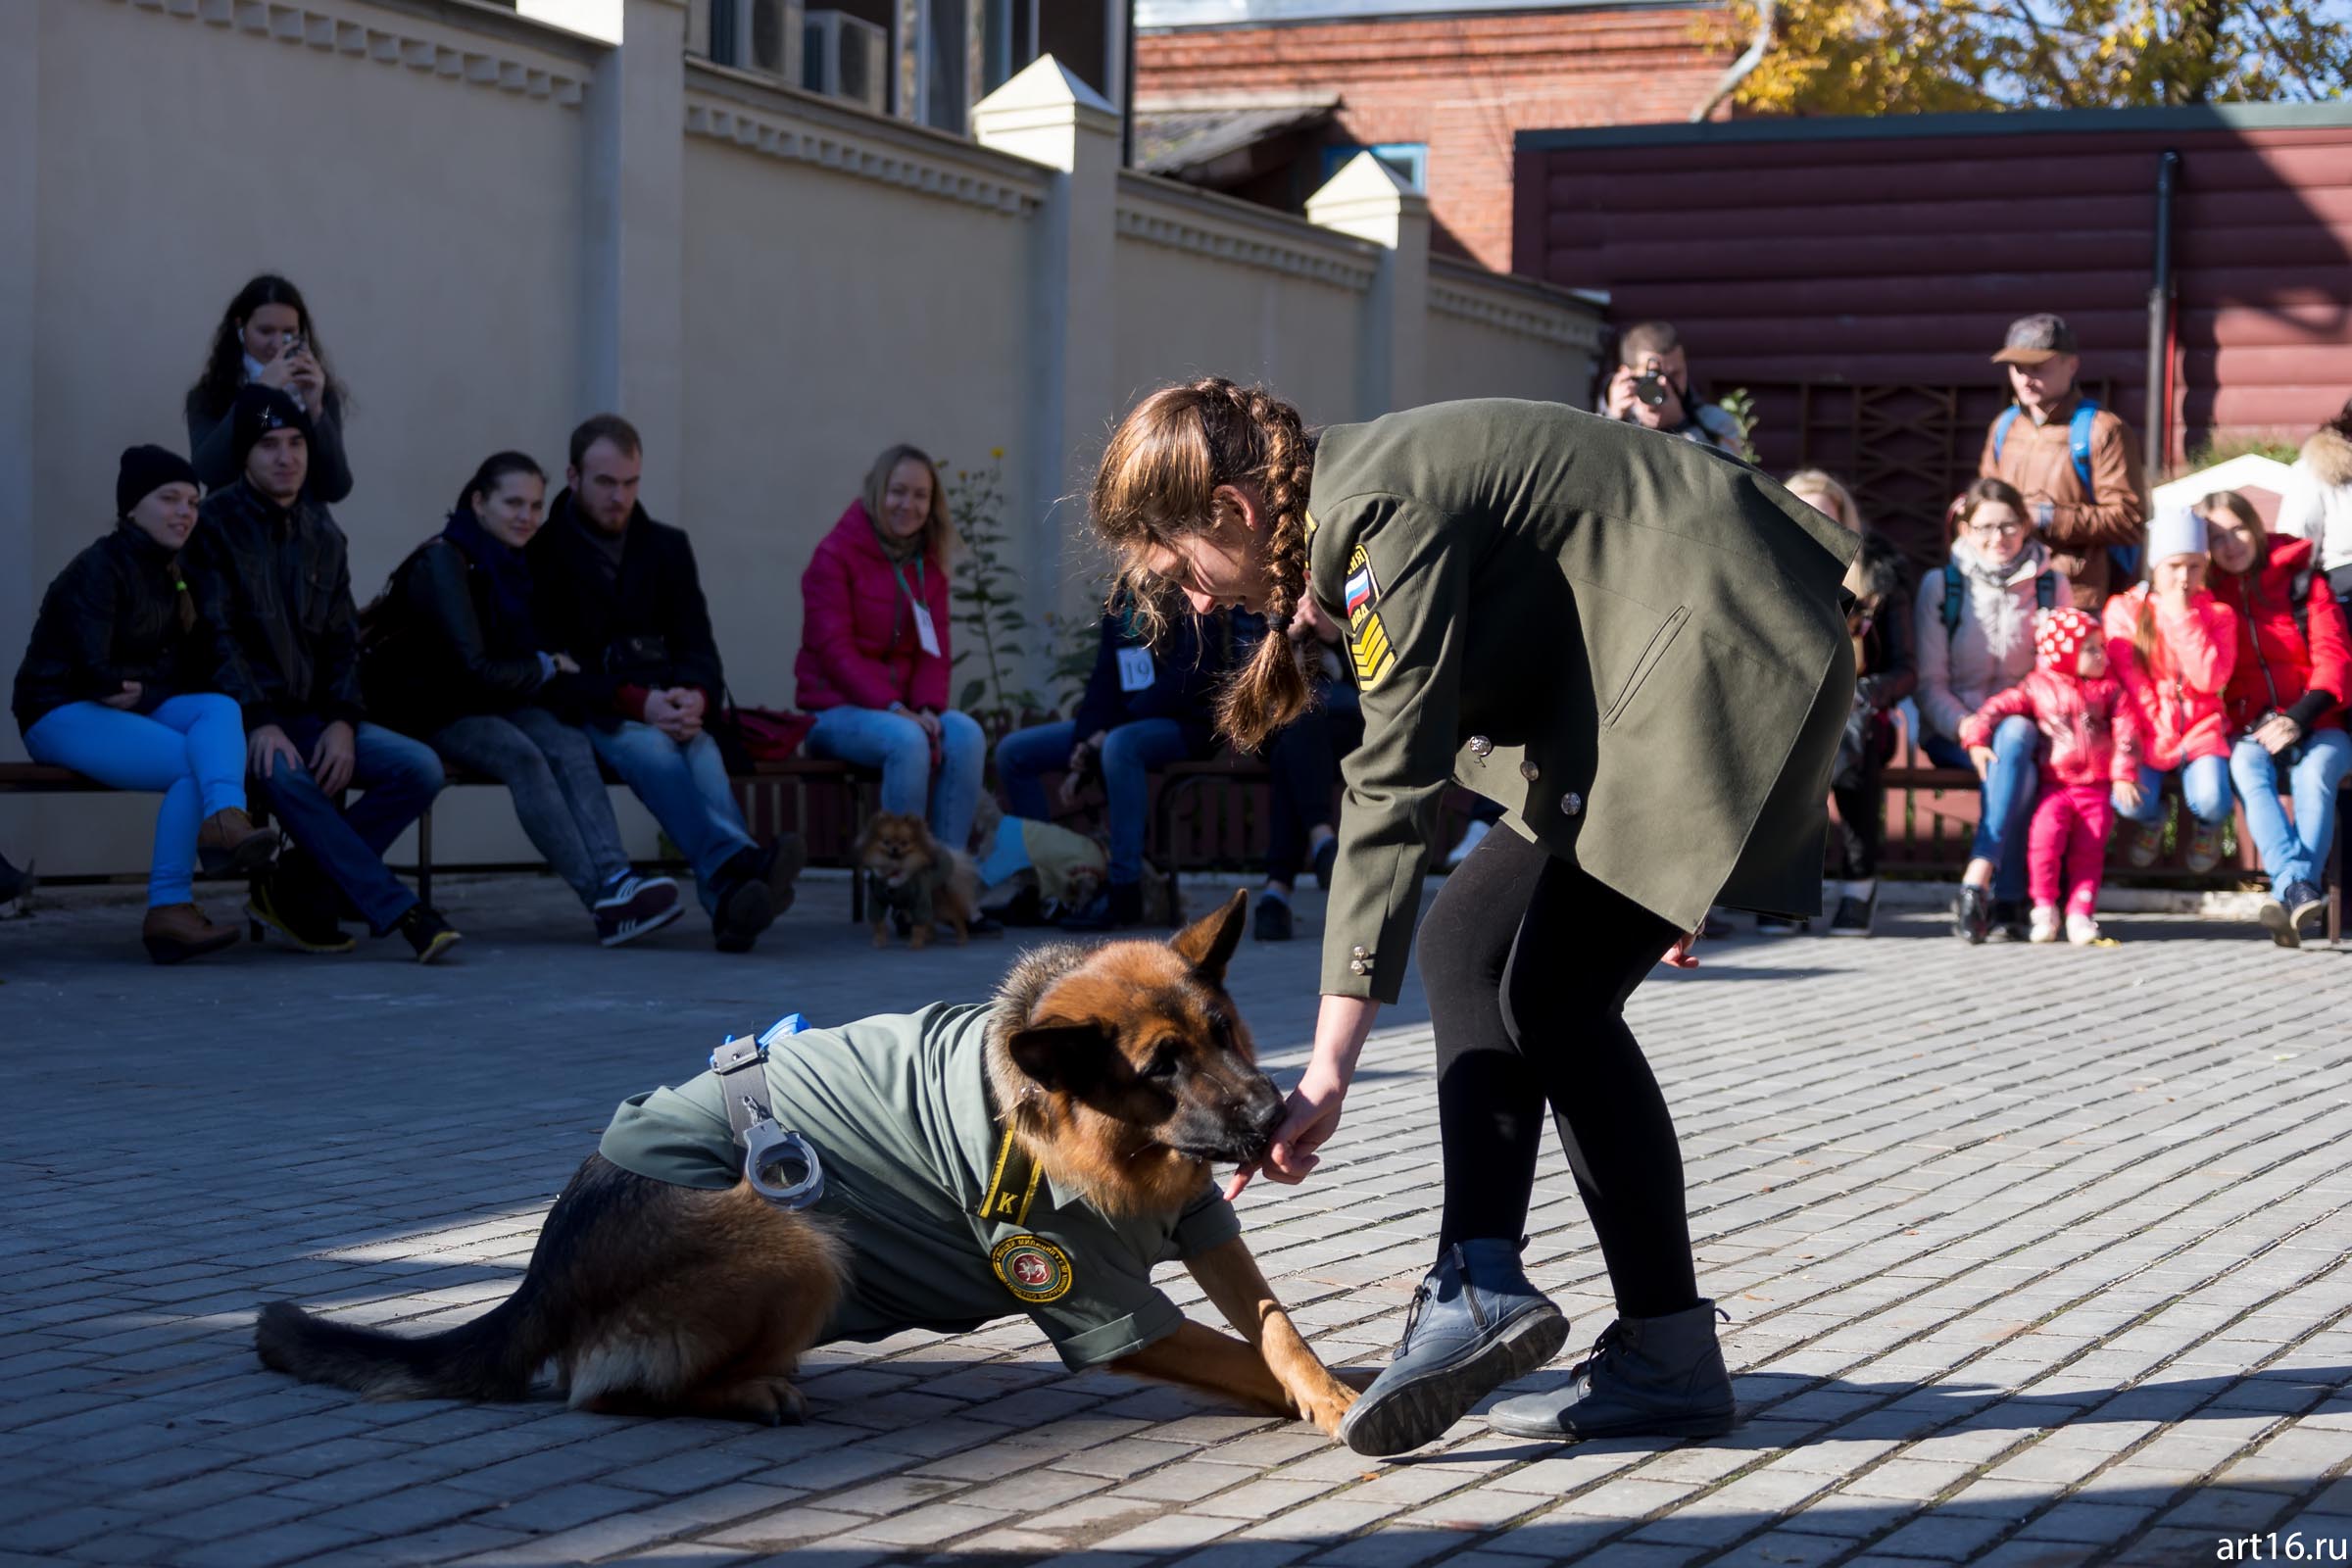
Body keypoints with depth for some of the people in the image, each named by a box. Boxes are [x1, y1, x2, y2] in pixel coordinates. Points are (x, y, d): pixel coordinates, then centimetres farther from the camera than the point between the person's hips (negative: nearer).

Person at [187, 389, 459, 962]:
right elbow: (217, 637, -11)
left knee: (421, 767, -17)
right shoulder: (215, 524, -3)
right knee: (286, 774, -38)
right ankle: (399, 911, -35)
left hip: (310, 716, 6)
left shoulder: (322, 533, 14)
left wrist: (342, 721, -6)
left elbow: (342, 641, 12)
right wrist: (259, 722, -24)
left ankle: (299, 888, -12)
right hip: (240, 717, -6)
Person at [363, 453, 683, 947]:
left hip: (491, 704, 7)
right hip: (427, 709, -7)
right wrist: (546, 669, -7)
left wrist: (556, 669, -8)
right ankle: (601, 898, -42)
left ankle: (614, 877, -44)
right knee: (521, 755, -33)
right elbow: (473, 669, -21)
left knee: (570, 745, -23)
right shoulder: (443, 561, -14)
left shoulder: (511, 563, 10)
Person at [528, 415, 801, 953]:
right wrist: (638, 703, -21)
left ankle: (732, 900, -63)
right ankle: (740, 865, -65)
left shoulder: (666, 547, 16)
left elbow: (697, 647, 9)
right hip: (585, 713, -3)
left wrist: (694, 697, -17)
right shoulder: (540, 552, 1)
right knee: (650, 749, -38)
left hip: (665, 709, 3)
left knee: (700, 749, -34)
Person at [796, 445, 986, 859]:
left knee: (966, 734, -26)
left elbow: (935, 649, 7)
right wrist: (892, 708, -24)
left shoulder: (930, 565, 12)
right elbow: (835, 649, -14)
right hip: (837, 710, -5)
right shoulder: (835, 555, -6)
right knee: (907, 741, -36)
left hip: (901, 709, 5)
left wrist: (928, 708, -14)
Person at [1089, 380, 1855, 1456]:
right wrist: (1631, 863, 24)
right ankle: (1479, 1283, -2)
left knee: (1556, 995, -11)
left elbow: (1392, 794, -25)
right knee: (1469, 938, 5)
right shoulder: (1358, 501, 11)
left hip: (1726, 659, -11)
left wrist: (1328, 1070, -26)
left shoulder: (1378, 517, -19)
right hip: (1652, 679, 11)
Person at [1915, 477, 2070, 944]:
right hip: (1952, 730, -1)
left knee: (2015, 737, -37)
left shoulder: (2050, 586, 8)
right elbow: (1930, 685, -2)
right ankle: (2007, 900, -38)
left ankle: (1976, 885, -43)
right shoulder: (1940, 586, 3)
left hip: (2024, 725, 1)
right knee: (2018, 771, -34)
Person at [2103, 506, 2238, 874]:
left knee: (2210, 800, -26)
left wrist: (2183, 618, -13)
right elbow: (2128, 683, -4)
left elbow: (2209, 680, -11)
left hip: (2200, 728, 0)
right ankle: (2151, 820, 15)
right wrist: (2158, 735, -14)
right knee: (2130, 803, -26)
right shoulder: (2124, 610, 1)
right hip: (2146, 730, 0)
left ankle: (2207, 828, 15)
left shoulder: (2217, 615, 3)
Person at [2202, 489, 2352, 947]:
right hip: (2249, 729, 1)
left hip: (2315, 723, -1)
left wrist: (2297, 720, -17)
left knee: (2314, 773, -35)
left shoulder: (2301, 578, 7)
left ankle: (2290, 892, -49)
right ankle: (2300, 890, -52)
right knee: (2247, 769, -34)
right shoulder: (2208, 596, 12)